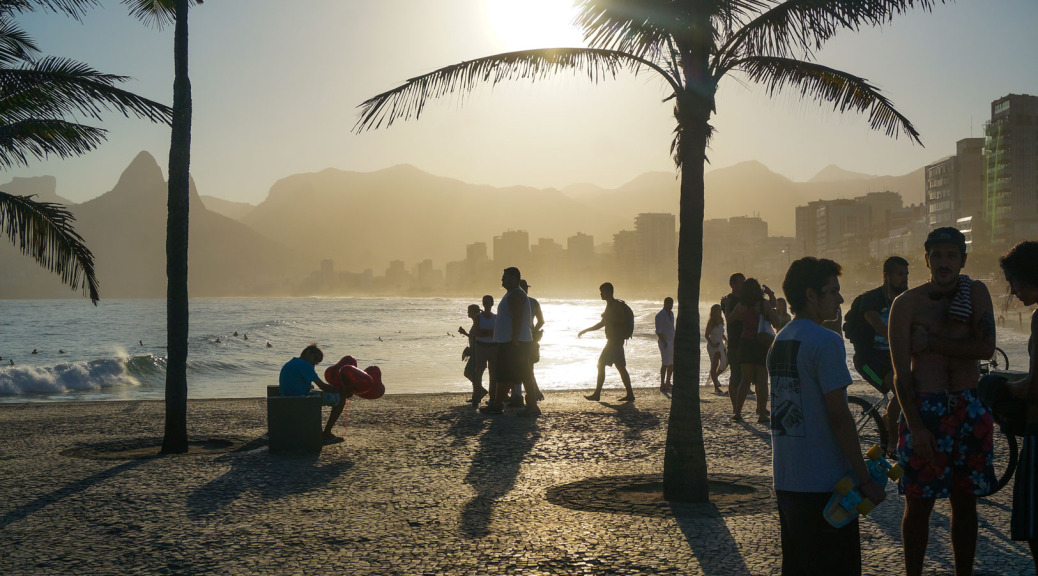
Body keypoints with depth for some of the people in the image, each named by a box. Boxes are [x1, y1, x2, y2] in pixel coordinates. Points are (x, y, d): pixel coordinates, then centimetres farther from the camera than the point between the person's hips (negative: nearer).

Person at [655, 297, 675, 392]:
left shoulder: (671, 313, 15)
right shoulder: (660, 315, -12)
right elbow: (658, 331, -17)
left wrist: (674, 341, 18)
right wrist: (665, 343, -21)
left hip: (671, 341, 9)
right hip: (664, 342, -9)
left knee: (672, 363, 11)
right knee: (665, 363, -11)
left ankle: (668, 383, 20)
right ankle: (662, 385, -9)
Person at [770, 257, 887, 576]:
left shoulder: (779, 340, 10)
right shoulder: (826, 342, -15)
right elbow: (839, 416, -19)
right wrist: (866, 479, -13)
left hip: (785, 480, 8)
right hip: (824, 483, -8)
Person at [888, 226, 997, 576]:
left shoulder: (976, 293, 4)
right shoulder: (907, 303, -4)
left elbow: (986, 348, -10)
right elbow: (901, 373, -9)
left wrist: (932, 342, -14)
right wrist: (916, 426, -17)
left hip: (969, 411, 3)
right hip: (925, 410, -3)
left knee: (965, 501, 12)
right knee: (919, 504, 2)